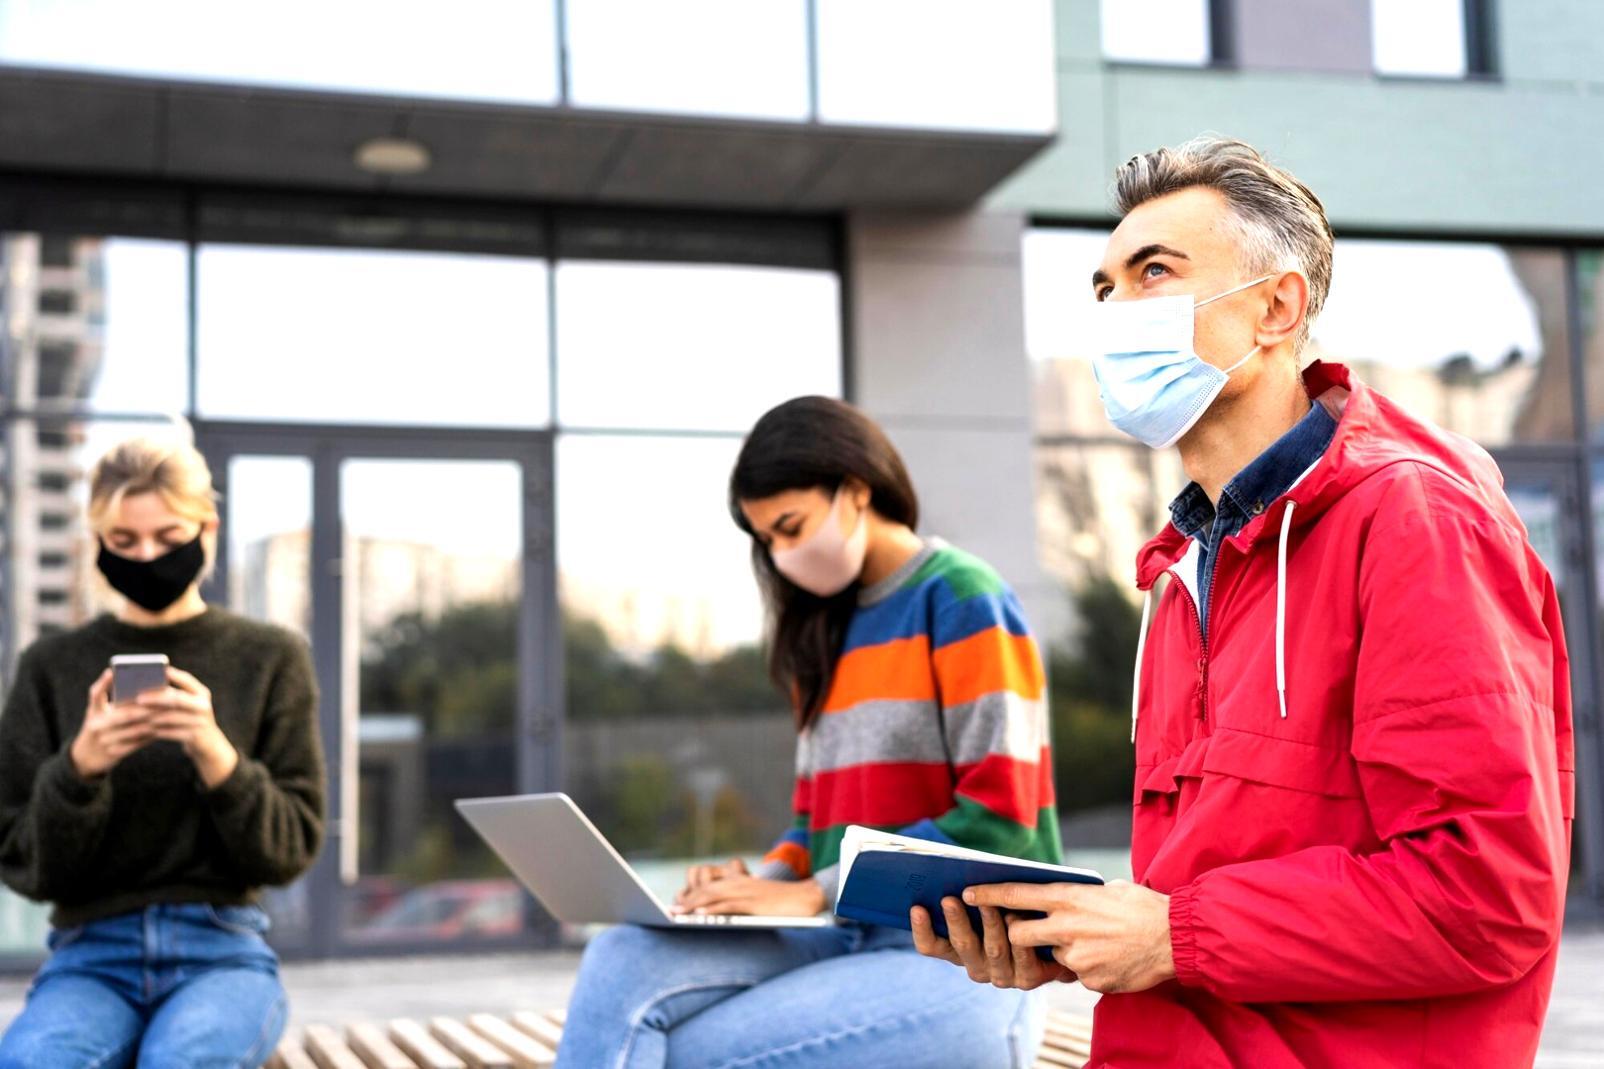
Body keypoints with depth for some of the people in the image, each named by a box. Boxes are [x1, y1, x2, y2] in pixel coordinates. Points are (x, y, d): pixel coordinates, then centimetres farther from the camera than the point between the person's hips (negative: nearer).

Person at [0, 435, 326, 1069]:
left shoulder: (271, 659, 7)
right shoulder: (52, 666, 10)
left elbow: (290, 849, 3)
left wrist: (215, 754, -15)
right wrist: (79, 769, -13)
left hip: (222, 949, -1)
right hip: (90, 953, 1)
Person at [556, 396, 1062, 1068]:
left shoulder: (962, 600, -5)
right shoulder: (827, 634, 18)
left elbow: (997, 820, -12)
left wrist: (814, 893, -14)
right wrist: (766, 880, -1)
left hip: (963, 962, -6)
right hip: (851, 942, 7)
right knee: (623, 962, -20)